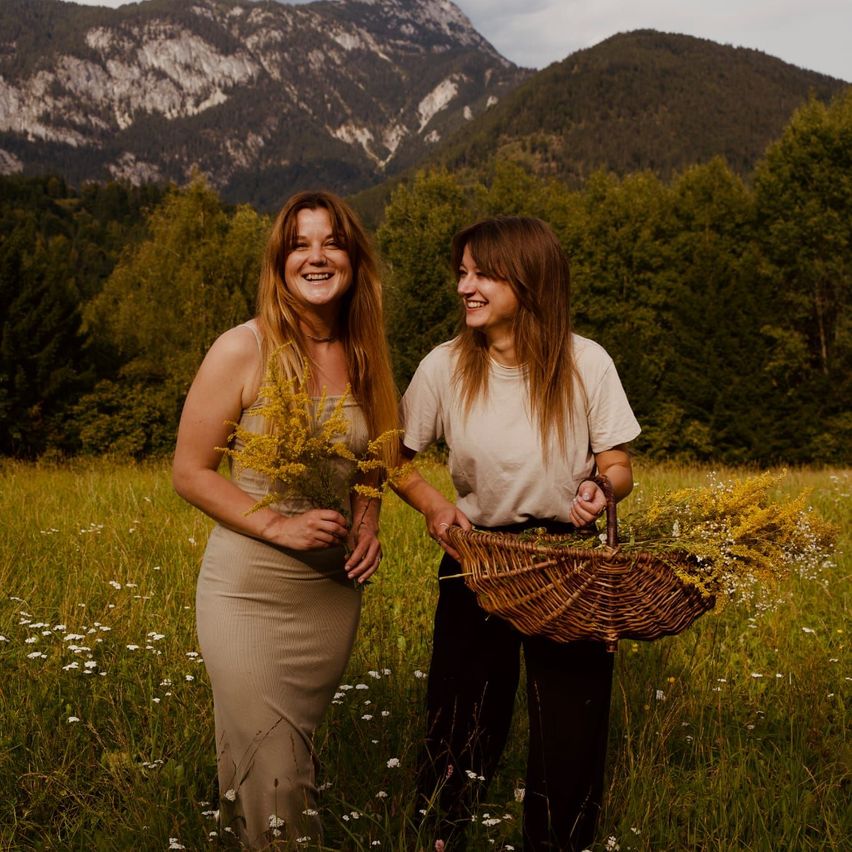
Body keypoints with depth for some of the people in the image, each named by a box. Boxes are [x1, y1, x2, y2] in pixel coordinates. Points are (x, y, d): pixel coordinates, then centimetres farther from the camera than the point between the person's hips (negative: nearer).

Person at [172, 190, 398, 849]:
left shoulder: (363, 356, 3)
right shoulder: (243, 351, -12)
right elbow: (190, 473, -8)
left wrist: (369, 525, -1)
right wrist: (278, 525, -19)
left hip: (335, 590, 5)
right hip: (250, 590, -5)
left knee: (300, 747, 17)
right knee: (270, 771, -3)